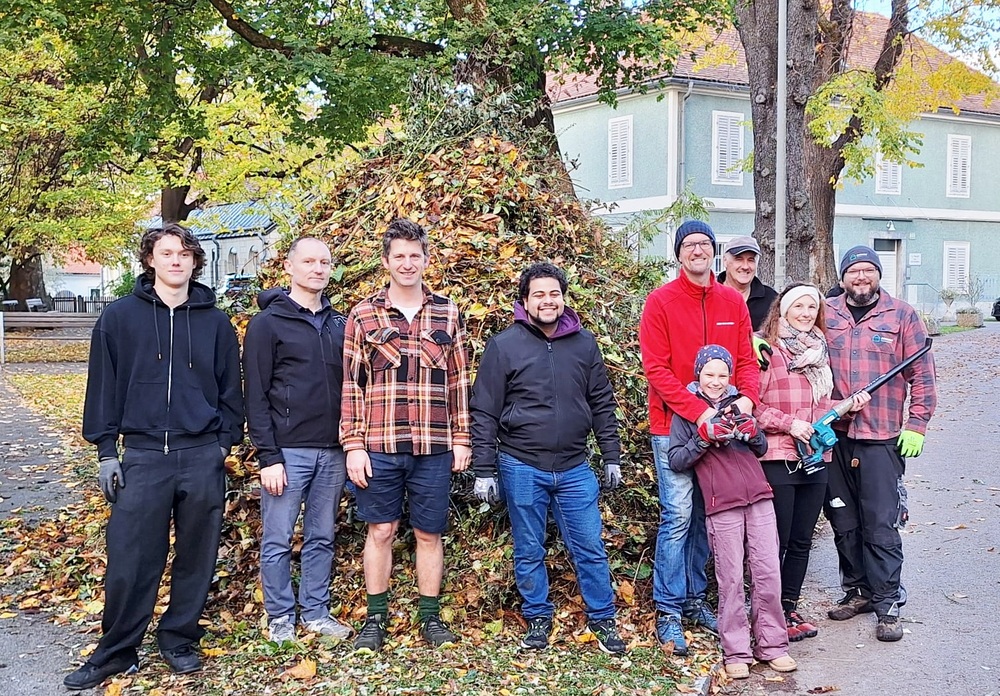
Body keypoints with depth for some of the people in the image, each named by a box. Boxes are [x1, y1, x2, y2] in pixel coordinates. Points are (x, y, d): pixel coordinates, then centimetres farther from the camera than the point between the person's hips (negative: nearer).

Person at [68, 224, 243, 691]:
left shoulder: (215, 322, 7)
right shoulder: (120, 317, 3)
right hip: (143, 456, -1)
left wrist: (224, 442, 4)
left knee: (197, 558, 8)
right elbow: (103, 385, 3)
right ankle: (115, 652, 15)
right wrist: (106, 450, 0)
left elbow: (231, 389, 10)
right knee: (129, 562, 0)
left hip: (202, 458, 1)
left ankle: (179, 640, 24)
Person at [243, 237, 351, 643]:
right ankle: (280, 616, 17)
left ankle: (316, 613, 23)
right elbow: (256, 396, -8)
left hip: (332, 452, 5)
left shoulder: (338, 324, 12)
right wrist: (268, 457, -13)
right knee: (278, 541, 4)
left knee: (322, 538, 12)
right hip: (288, 451, -5)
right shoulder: (268, 323, -4)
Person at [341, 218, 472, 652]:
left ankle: (430, 617, 22)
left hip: (434, 447, 1)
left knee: (428, 533, 10)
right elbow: (350, 384, 1)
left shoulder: (447, 314, 8)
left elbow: (458, 382, 10)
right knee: (380, 530, 8)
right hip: (379, 446, -1)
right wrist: (352, 444, -5)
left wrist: (462, 438, 6)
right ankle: (376, 618, 21)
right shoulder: (363, 315, 3)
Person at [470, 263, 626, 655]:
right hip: (522, 468, -2)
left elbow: (602, 404, 11)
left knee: (590, 548, 7)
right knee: (529, 553, 10)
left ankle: (602, 619, 22)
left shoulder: (584, 344, 5)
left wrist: (611, 457, 9)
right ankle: (538, 619, 27)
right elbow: (484, 413, -4)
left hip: (575, 469, 2)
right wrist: (484, 471, -6)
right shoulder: (503, 346, -5)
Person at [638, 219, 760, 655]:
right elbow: (656, 369, -12)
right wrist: (697, 411, -21)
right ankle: (668, 611, 5)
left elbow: (747, 360, 8)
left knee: (705, 515, 12)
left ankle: (694, 599, 25)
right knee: (678, 516, -5)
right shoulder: (660, 302, -6)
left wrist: (747, 397, -13)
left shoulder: (733, 302, 8)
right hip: (673, 427, -4)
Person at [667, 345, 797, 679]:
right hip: (722, 505, -3)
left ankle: (772, 645, 13)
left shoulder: (738, 402, 16)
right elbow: (676, 461, -1)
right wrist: (704, 436, -14)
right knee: (731, 580, -3)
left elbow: (762, 449, 18)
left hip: (759, 498, 4)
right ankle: (736, 652, 5)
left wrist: (752, 432, -4)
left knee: (768, 573, 3)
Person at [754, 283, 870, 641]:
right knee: (777, 540, 0)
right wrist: (788, 424, -19)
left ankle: (789, 608, 24)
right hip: (777, 457, -7)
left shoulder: (821, 351, 16)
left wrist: (849, 404, 6)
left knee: (801, 541, 13)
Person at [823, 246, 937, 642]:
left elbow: (922, 375, 3)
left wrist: (916, 426, -4)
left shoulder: (902, 316, 3)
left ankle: (887, 604, 5)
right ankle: (857, 591, 26)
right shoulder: (825, 316, 9)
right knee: (843, 522, 12)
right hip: (834, 436, 3)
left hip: (882, 439, -3)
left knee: (881, 526, -4)